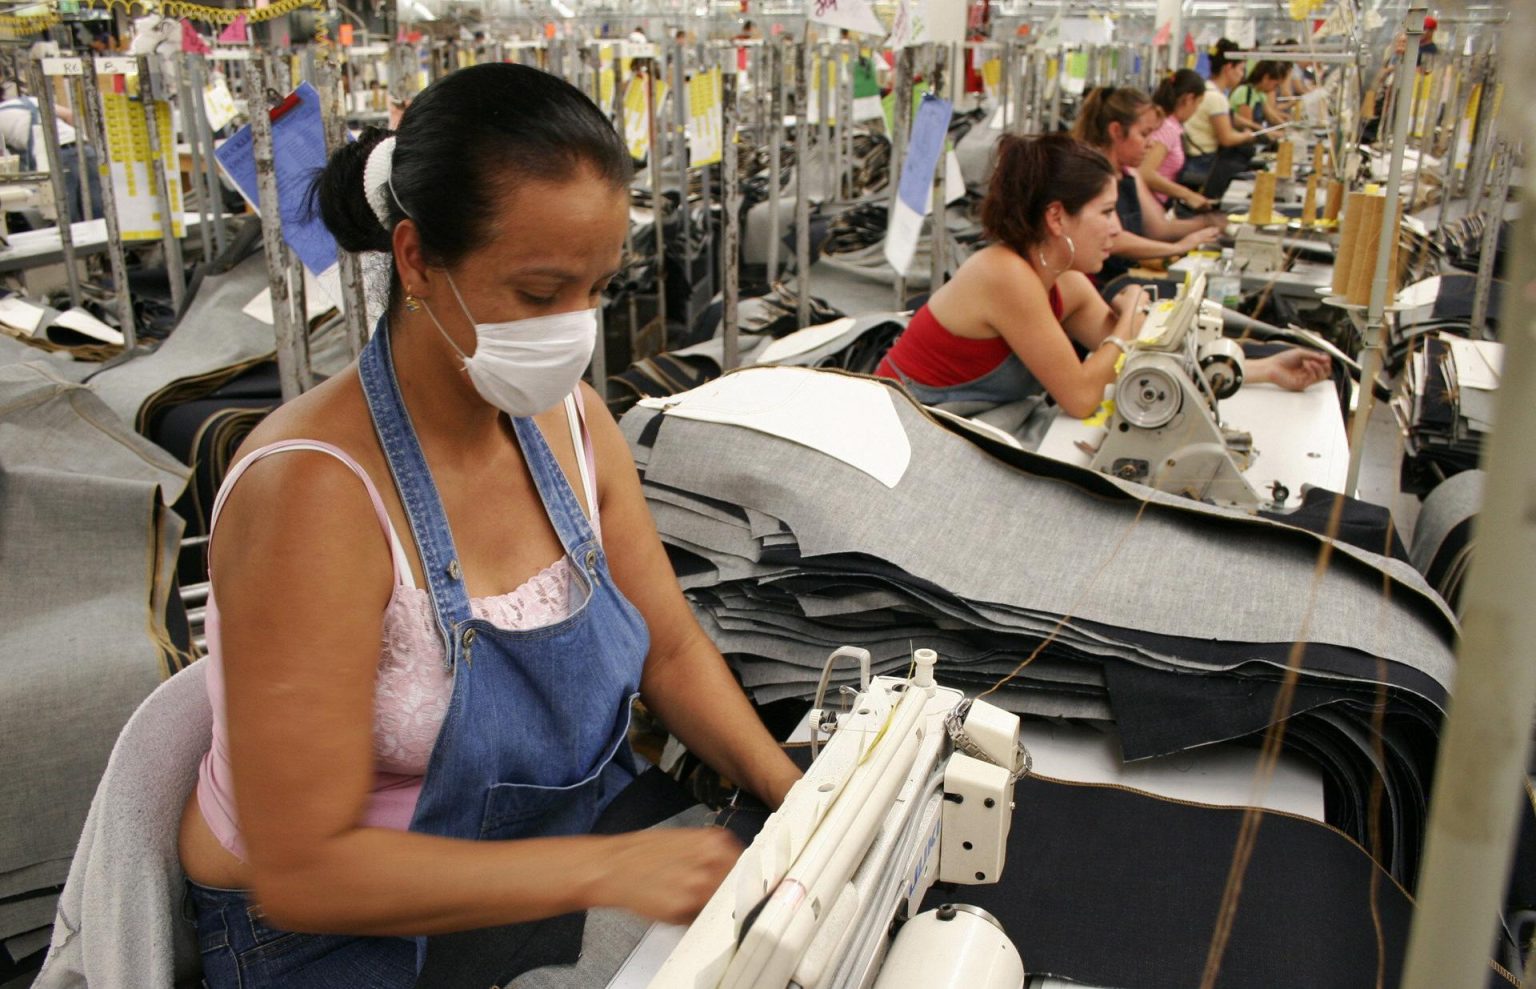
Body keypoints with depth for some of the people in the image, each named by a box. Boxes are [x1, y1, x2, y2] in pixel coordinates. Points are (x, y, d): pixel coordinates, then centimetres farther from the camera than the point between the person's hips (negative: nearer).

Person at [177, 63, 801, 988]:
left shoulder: (572, 420, -5)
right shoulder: (315, 491, -25)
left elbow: (671, 649, 3)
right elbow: (301, 870, -24)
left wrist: (792, 790, -11)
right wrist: (605, 869, -30)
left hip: (571, 861, 6)